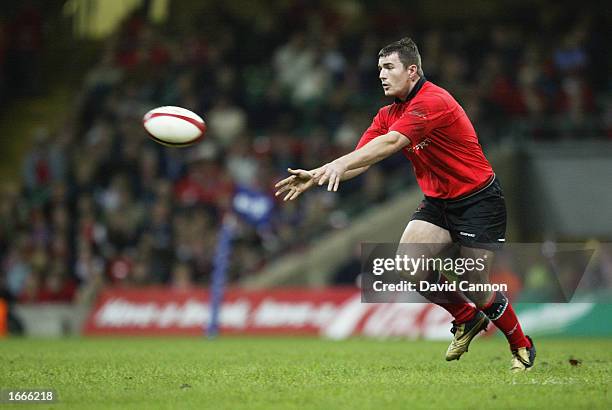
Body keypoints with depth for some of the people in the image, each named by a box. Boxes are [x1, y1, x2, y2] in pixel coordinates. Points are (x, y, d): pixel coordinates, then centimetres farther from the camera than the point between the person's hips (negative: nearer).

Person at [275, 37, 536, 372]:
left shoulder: (432, 101, -23)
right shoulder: (389, 114, 4)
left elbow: (390, 142, -36)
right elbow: (361, 159, -1)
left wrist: (340, 164, -45)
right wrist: (315, 177, -16)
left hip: (478, 200, -7)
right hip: (437, 202, 7)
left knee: (478, 290, -7)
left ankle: (522, 346, 20)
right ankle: (466, 319, 11)